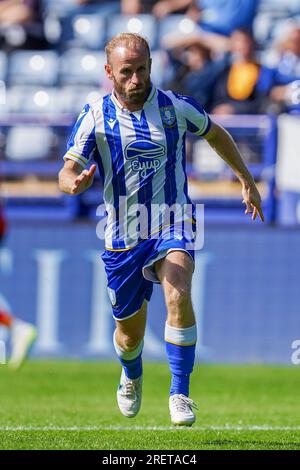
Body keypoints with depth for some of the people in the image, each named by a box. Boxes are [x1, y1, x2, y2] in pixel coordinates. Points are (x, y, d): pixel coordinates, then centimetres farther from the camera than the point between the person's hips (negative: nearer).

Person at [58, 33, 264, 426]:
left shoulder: (177, 107, -3)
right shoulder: (95, 117, -5)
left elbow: (216, 135, 17)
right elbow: (67, 172, -7)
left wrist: (247, 180, 22)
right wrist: (75, 183, -32)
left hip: (173, 225, -1)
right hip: (123, 236, 1)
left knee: (178, 297, -29)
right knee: (130, 332, 10)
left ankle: (180, 393, -21)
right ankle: (132, 378, 46)